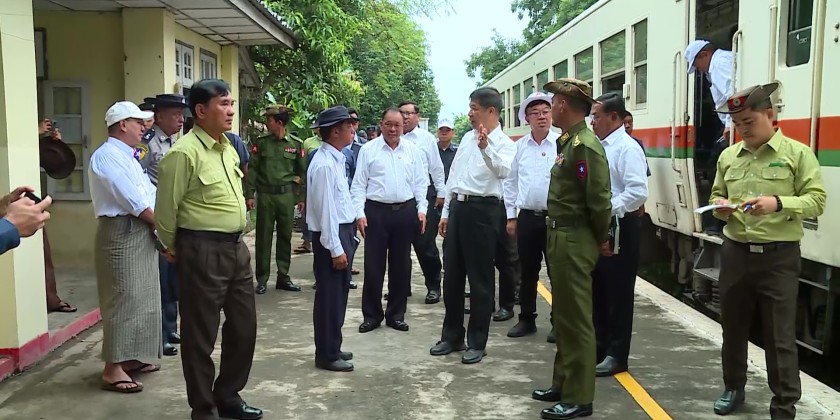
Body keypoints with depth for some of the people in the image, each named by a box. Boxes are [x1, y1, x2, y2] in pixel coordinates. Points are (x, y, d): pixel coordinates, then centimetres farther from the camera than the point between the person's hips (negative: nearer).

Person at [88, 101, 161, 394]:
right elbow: (134, 201, -19)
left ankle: (130, 357, 25)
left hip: (140, 233, 10)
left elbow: (148, 193, 12)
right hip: (123, 233, -10)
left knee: (140, 298, 14)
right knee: (124, 299, -8)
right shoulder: (108, 155, -13)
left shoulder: (126, 157, 19)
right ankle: (113, 369, -1)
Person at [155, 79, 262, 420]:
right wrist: (172, 247, 2)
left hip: (236, 246, 8)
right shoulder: (184, 152, -16)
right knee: (200, 335, 6)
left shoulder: (228, 147, 11)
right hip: (203, 251, -8)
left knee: (243, 326, 16)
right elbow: (166, 206, -11)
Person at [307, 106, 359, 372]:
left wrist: (345, 242, 16)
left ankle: (332, 348, 30)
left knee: (338, 294, 17)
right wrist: (335, 248, -19)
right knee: (330, 295, 0)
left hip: (342, 232, 10)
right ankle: (326, 355, 12)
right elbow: (325, 210, -20)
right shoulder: (324, 164, -19)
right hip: (331, 236, -10)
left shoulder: (336, 159, 12)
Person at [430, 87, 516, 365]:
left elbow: (503, 171, -28)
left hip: (482, 210, -7)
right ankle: (451, 336, 28)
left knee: (480, 279, 3)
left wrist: (486, 148, -45)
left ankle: (477, 342, 16)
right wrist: (446, 212, 17)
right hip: (458, 207, 7)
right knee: (452, 275, 13)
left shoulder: (504, 143, -7)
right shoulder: (467, 138, 15)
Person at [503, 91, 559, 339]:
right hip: (527, 217, 3)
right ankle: (527, 319, 25)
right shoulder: (519, 146, 6)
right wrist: (511, 216, 8)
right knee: (527, 272, 12)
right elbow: (510, 182, 10)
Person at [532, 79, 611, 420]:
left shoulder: (585, 145, -18)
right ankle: (563, 384, 30)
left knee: (576, 320, -2)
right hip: (560, 237, 10)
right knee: (563, 316, 18)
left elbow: (599, 199, -20)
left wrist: (601, 238, -8)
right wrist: (556, 235, 13)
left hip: (575, 240, -10)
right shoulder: (567, 142, 12)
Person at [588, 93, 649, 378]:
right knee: (597, 290, 16)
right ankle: (598, 346, 29)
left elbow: (638, 192, -23)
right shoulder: (599, 146, 12)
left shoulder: (628, 148, -14)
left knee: (618, 294, 2)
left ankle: (616, 355, 13)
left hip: (619, 228, -9)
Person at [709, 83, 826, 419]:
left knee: (780, 337, 1)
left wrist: (778, 203, -24)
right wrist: (720, 206, -6)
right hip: (735, 252, 5)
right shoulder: (728, 156, 9)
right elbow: (716, 196, 17)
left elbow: (817, 200, -7)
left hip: (778, 256, -4)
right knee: (733, 327, 16)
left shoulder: (797, 153, -3)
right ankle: (733, 388, 35)